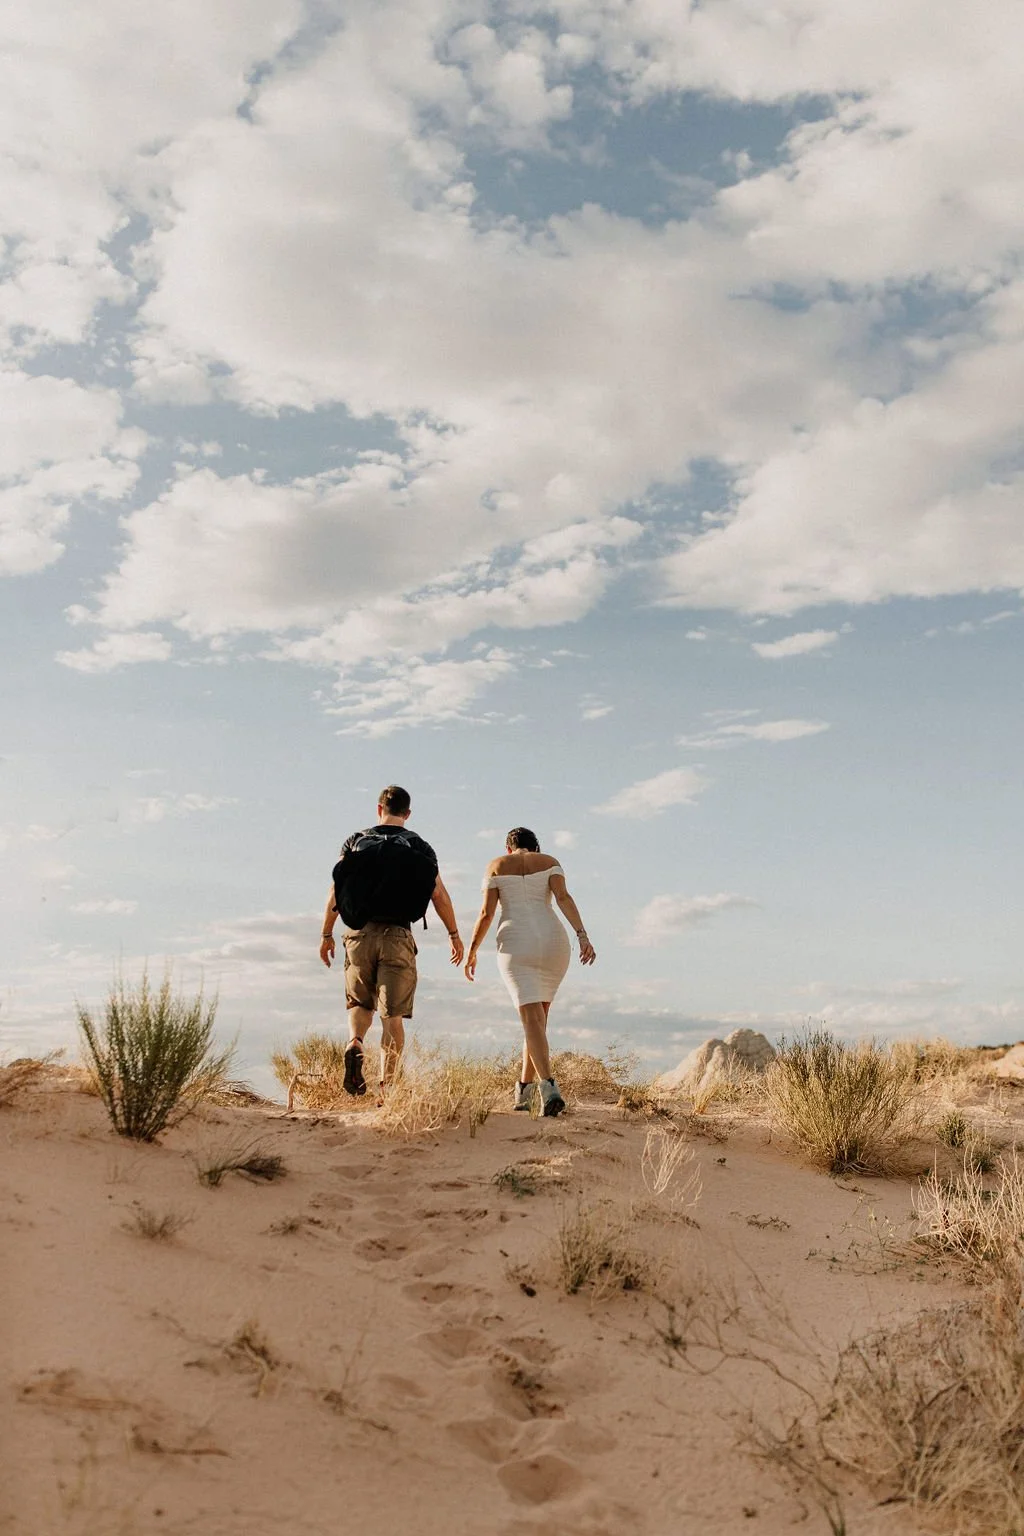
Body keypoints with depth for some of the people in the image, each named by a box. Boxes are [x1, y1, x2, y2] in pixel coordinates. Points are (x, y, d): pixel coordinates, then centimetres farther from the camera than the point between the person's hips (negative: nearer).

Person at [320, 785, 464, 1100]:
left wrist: (326, 935, 10)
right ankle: (386, 1087, -1)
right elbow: (439, 896, 2)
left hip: (359, 934, 1)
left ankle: (354, 1043, -12)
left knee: (359, 1003, 18)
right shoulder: (419, 847, 6)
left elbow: (335, 891, 4)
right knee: (393, 1015, 4)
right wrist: (454, 935, 12)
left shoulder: (356, 840, 8)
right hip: (397, 936, -1)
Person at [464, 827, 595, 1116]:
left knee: (532, 1018, -9)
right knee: (537, 1015, 18)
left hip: (515, 945, -2)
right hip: (552, 941, 2)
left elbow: (486, 913, 2)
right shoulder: (549, 862, 11)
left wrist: (472, 951, 11)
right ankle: (525, 1088, 22)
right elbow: (563, 897, -7)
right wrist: (582, 935, -14)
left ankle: (548, 1086, -29)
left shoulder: (496, 865, 9)